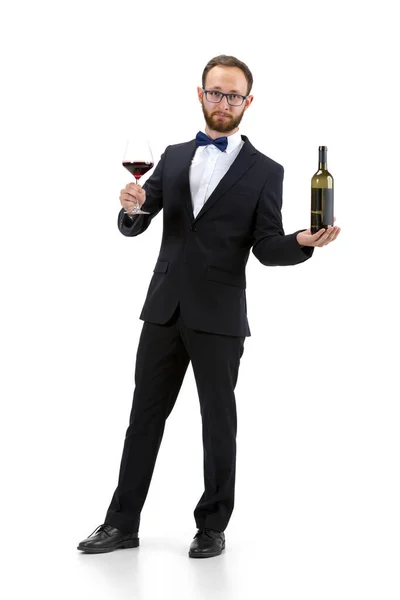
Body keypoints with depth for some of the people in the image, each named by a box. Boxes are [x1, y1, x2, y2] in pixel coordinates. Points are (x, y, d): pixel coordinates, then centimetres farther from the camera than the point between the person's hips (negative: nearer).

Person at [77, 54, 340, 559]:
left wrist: (303, 242, -24)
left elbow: (267, 248, -3)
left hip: (219, 317, -3)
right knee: (145, 416, 8)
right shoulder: (174, 157, 12)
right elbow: (134, 227, 10)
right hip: (165, 309, 3)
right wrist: (132, 208, -14)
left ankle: (212, 527, 18)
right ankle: (123, 524, 16)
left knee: (218, 421, 6)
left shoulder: (264, 171, 2)